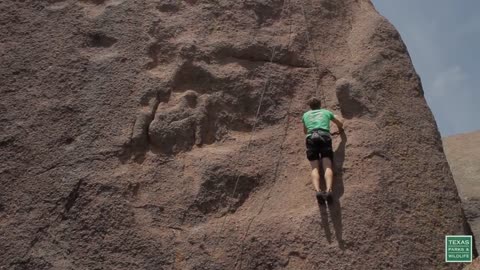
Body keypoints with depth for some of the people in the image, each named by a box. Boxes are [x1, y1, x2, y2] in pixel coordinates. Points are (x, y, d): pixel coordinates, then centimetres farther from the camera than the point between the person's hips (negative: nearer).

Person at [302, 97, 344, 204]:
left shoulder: (305, 115, 32)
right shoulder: (326, 112, 30)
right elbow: (340, 122, 39)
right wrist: (340, 129, 60)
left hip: (311, 138, 1)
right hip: (325, 136, 0)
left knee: (315, 168, -10)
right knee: (327, 166, -13)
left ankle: (318, 191, -36)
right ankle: (328, 190, -38)